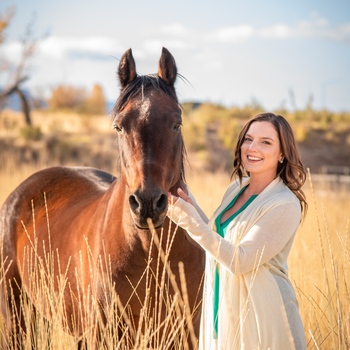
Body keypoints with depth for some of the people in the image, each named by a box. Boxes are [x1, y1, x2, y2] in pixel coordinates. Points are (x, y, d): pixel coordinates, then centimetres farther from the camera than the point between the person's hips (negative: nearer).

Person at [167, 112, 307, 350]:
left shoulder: (285, 205, -17)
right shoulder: (236, 189, 6)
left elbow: (240, 262, -22)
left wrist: (191, 221, -28)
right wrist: (191, 206, 5)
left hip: (261, 320, -7)